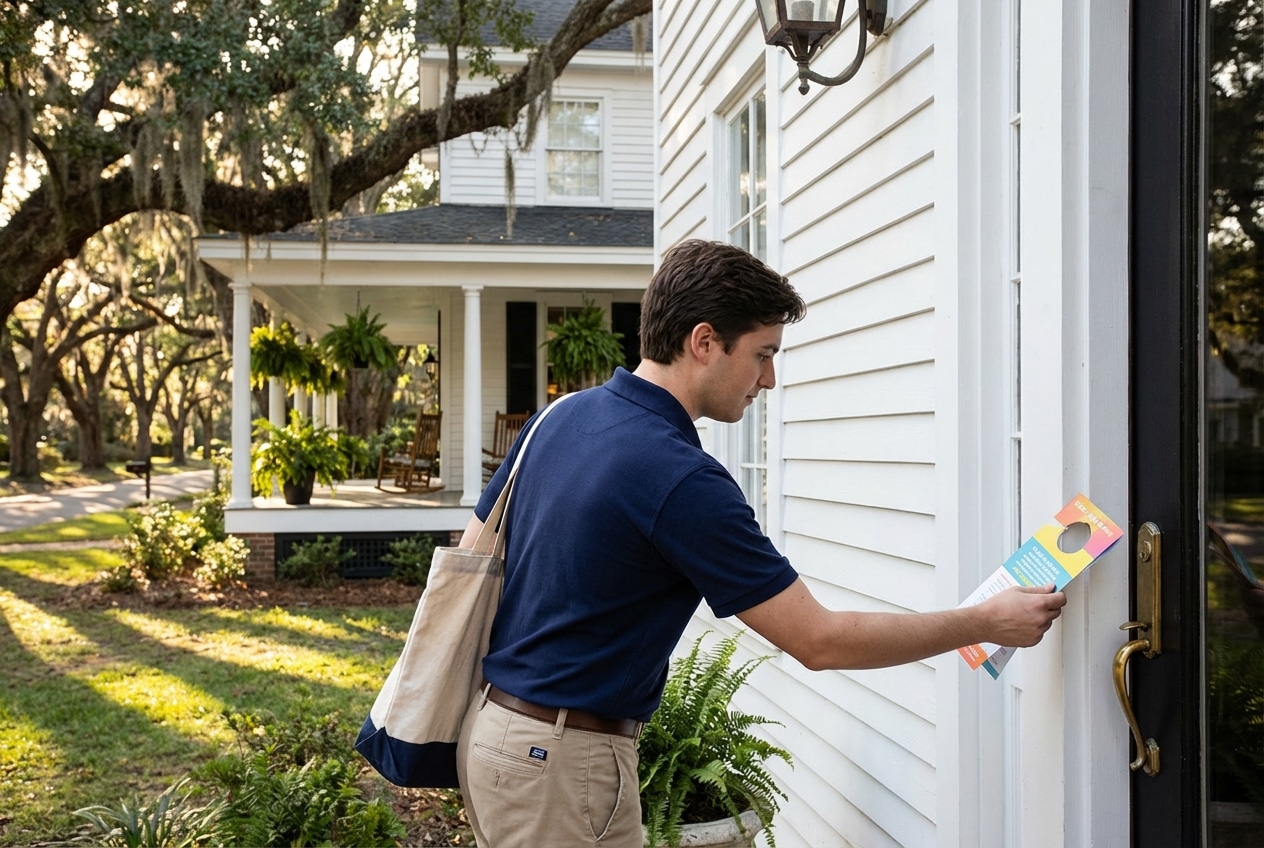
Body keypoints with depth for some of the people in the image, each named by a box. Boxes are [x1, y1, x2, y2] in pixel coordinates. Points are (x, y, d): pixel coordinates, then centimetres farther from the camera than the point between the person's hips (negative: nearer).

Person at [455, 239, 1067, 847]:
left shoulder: (561, 415, 2)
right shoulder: (682, 480, -24)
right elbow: (819, 641, -19)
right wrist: (987, 623, -9)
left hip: (488, 726, 9)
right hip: (560, 758, -9)